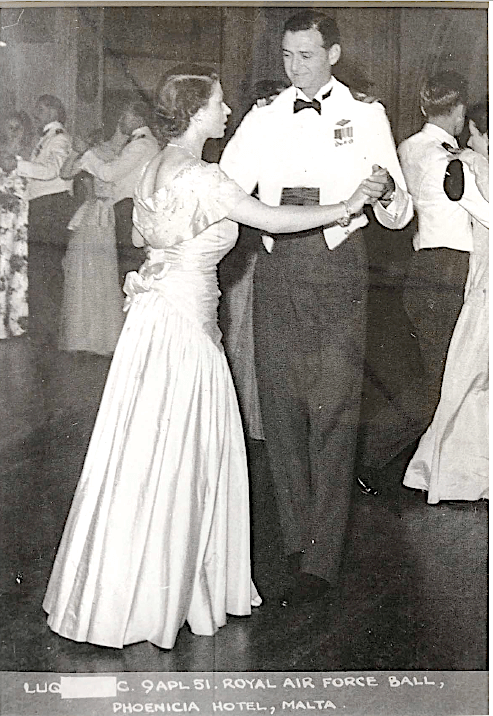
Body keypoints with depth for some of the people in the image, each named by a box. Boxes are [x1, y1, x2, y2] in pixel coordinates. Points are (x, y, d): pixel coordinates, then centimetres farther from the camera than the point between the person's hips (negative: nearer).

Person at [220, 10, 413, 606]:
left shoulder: (365, 115, 7)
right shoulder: (264, 119, 12)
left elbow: (398, 216, 4)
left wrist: (386, 190, -20)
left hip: (337, 266, -3)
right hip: (276, 268, 3)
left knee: (332, 411, -5)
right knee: (280, 408, 5)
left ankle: (322, 559, 2)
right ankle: (296, 535, 20)